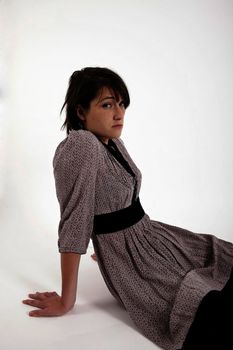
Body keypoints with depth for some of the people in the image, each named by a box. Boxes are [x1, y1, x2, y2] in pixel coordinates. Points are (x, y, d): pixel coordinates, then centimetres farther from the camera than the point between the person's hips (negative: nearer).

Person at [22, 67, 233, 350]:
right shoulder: (81, 145, -23)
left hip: (152, 234, 9)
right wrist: (66, 301, -21)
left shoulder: (115, 143, 5)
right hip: (129, 255, -9)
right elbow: (74, 223, -25)